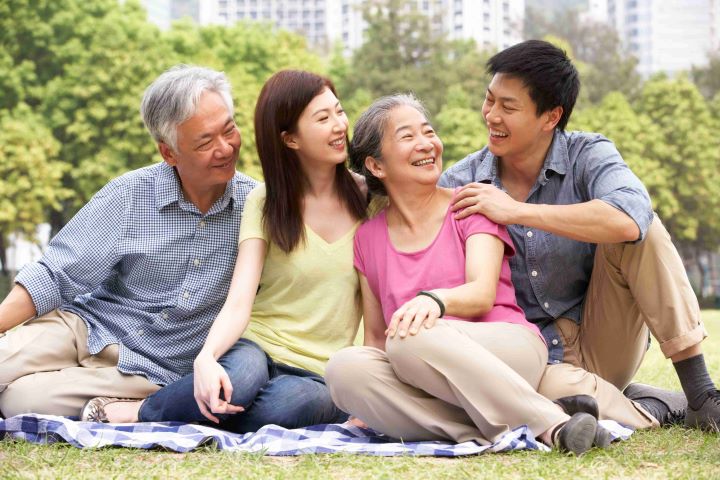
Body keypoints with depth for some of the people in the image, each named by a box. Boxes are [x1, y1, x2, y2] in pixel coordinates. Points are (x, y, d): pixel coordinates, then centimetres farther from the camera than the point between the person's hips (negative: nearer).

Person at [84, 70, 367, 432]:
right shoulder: (266, 203, 1)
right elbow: (239, 302, -12)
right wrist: (206, 357, -33)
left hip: (321, 376, 1)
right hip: (259, 349, -1)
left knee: (296, 400, -38)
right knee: (242, 375, -40)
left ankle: (137, 416, -21)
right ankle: (124, 411, -17)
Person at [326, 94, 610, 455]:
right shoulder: (368, 238, 17)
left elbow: (483, 295, -10)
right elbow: (375, 334, 18)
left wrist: (435, 299, -33)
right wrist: (368, 406, -2)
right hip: (429, 388, 3)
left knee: (411, 338, -35)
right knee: (344, 367, -29)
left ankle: (546, 422, -31)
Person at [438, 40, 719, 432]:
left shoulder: (588, 155, -6)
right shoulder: (457, 186, -1)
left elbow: (629, 219, -29)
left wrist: (517, 211, -28)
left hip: (602, 344, 1)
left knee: (634, 231, -23)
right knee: (560, 389, -39)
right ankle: (663, 409, -8)